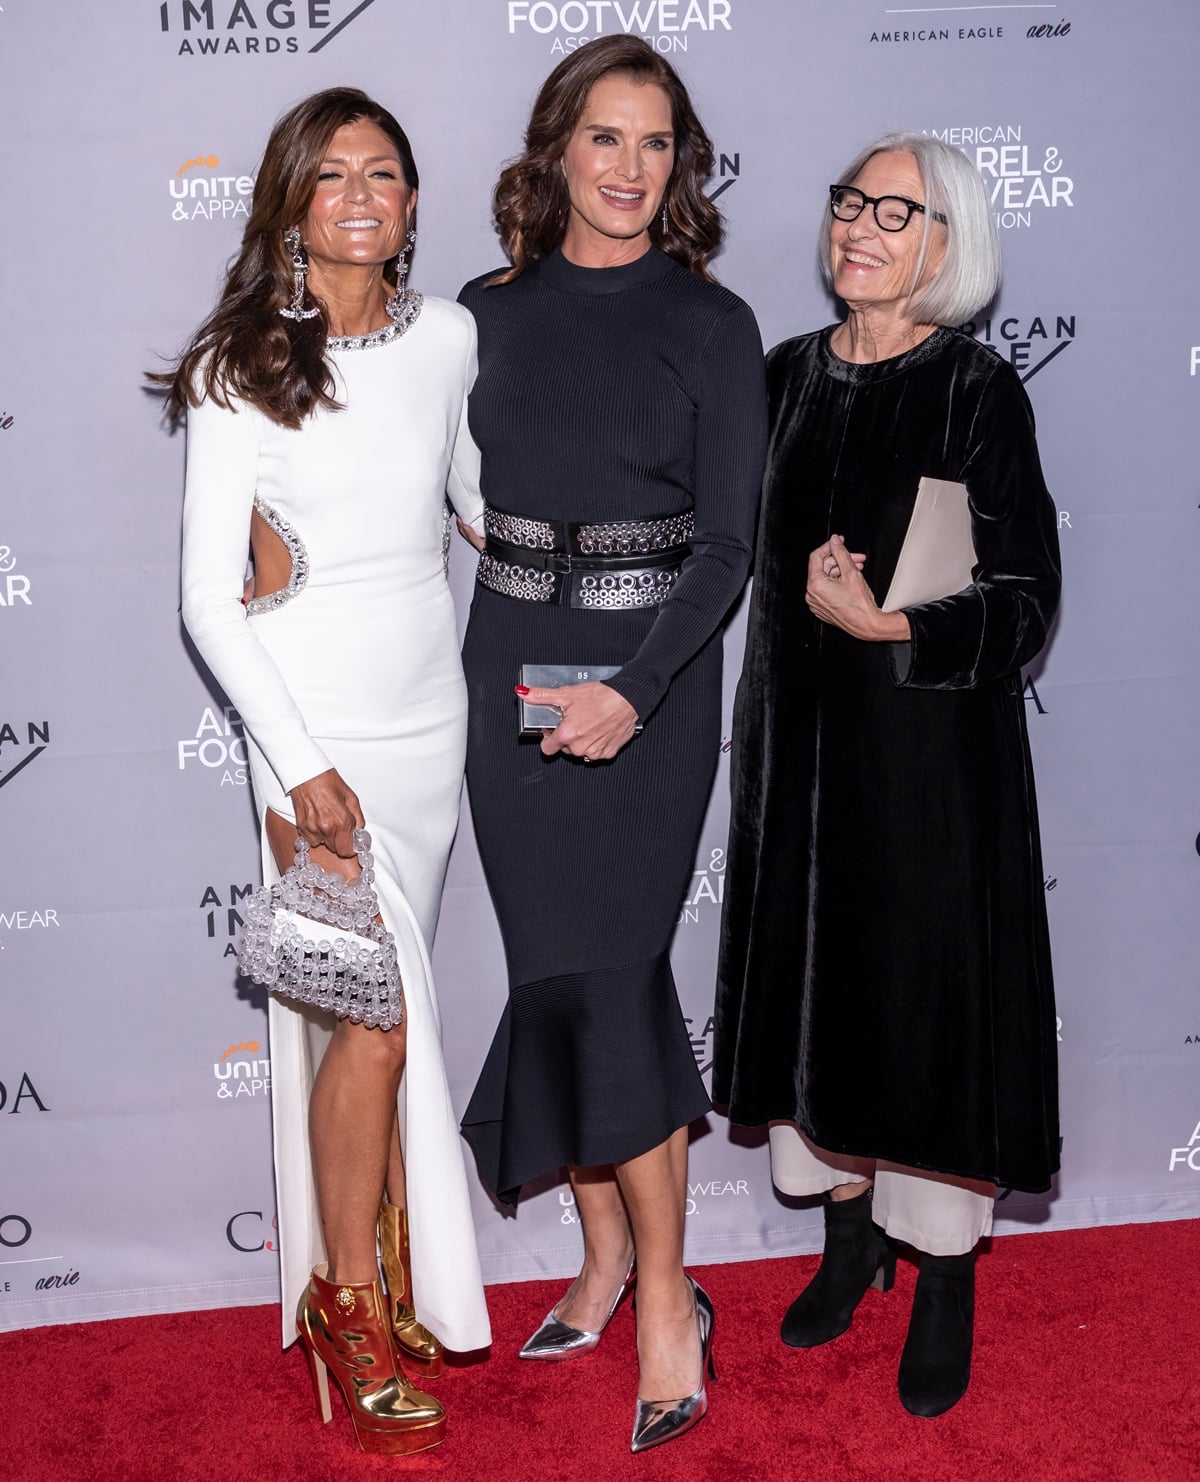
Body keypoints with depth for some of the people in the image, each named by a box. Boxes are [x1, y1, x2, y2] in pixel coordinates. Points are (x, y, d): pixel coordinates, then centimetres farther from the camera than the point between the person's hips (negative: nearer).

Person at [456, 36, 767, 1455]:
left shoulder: (711, 324, -2)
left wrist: (632, 691, -17)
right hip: (510, 661, 4)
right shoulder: (489, 312, 8)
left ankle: (665, 1297, 8)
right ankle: (606, 1254, 24)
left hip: (651, 667, -3)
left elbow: (727, 543, -6)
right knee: (556, 961, 7)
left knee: (603, 968, -7)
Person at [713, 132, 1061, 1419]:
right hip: (799, 738, 5)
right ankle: (847, 1234, 31)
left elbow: (1022, 607, -11)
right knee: (811, 976, 12)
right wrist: (812, 593, -4)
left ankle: (945, 1278, 19)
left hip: (932, 743, -5)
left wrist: (880, 622, -21)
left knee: (930, 984, 2)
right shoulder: (786, 376, 6)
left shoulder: (980, 393, -9)